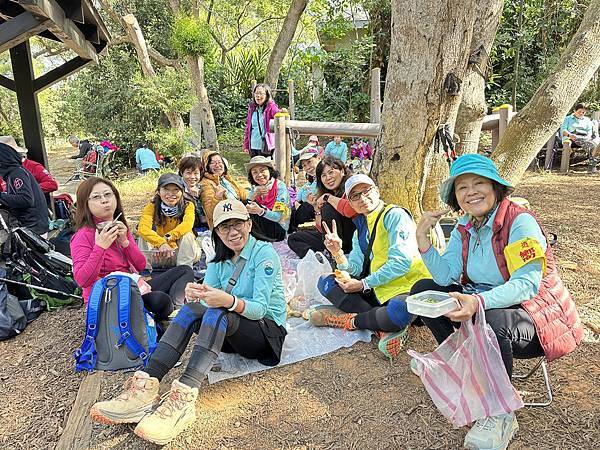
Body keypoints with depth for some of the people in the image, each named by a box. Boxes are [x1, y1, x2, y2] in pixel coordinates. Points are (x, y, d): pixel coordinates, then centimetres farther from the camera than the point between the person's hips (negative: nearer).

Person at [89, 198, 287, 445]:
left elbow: (260, 309, -18)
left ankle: (184, 398, -48)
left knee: (216, 313, -33)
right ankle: (146, 387, -33)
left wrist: (229, 301, -38)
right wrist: (195, 295, -27)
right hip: (231, 333, 5)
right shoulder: (220, 260, 10)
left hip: (268, 331, -5)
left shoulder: (264, 253, -9)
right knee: (191, 308, -22)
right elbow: (208, 301, -3)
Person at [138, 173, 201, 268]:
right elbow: (143, 229, -33)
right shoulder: (151, 207, -14)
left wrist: (168, 237, -47)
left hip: (183, 251, -1)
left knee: (187, 234, -30)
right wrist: (161, 243, -49)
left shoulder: (188, 206, -16)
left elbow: (188, 224, -36)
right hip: (160, 252, 1)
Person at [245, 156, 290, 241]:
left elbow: (278, 217, -19)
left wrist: (261, 211, -38)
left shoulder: (280, 186, -12)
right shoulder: (254, 189, 4)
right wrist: (254, 195, -19)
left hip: (279, 231, -5)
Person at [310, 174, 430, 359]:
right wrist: (337, 253, -15)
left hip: (406, 288, -7)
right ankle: (386, 326, -14)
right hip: (378, 292, 8)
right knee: (325, 282, 1)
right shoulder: (360, 230, 15)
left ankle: (348, 319, -11)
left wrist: (363, 284, -14)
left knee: (400, 309, -41)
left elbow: (401, 262, -18)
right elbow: (354, 270, 6)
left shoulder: (395, 215, -7)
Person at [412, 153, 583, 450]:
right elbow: (446, 275, -7)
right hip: (484, 304, 7)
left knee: (489, 320, -39)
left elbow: (527, 284, -30)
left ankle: (501, 414, -15)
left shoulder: (520, 221, -19)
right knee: (422, 290, -2)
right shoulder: (465, 227, 2)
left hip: (538, 318, -7)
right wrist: (422, 238, -19)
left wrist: (478, 302, -46)